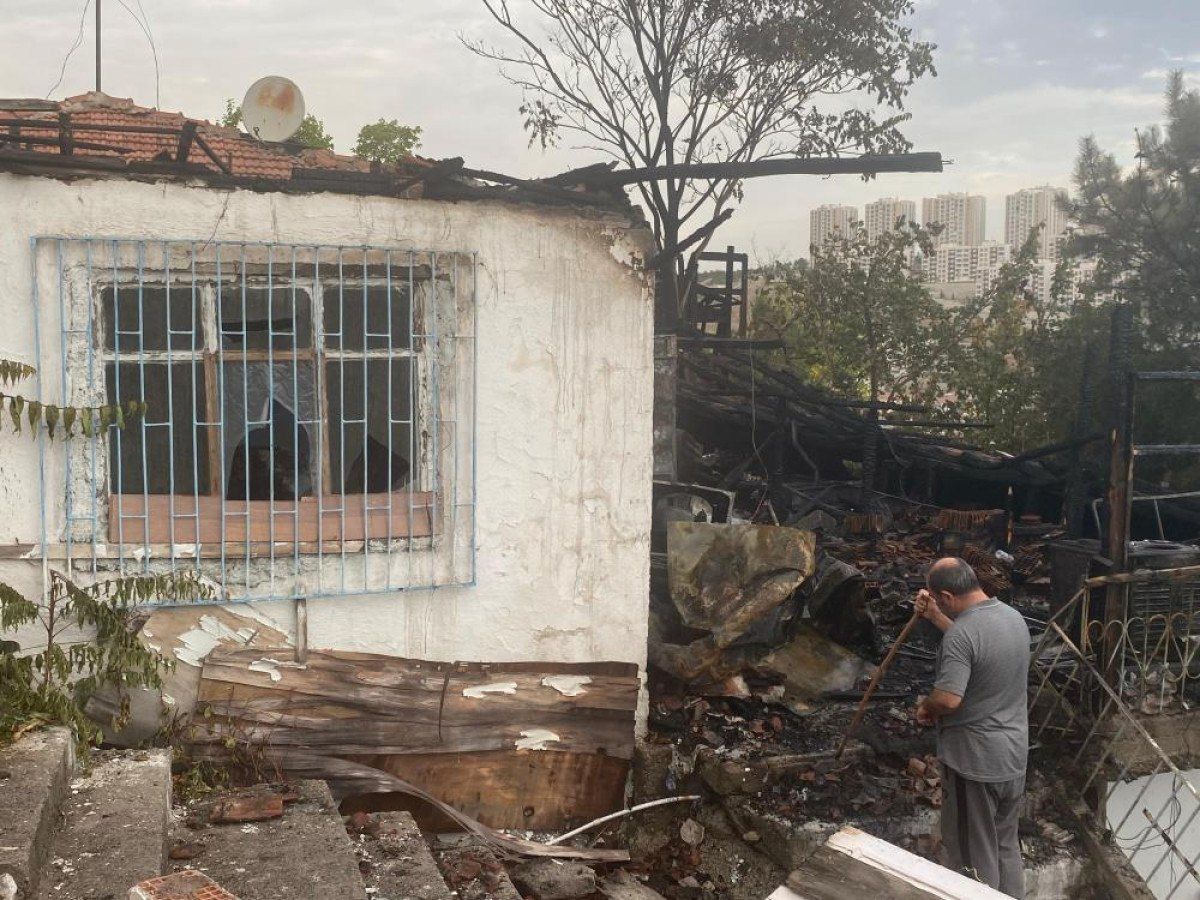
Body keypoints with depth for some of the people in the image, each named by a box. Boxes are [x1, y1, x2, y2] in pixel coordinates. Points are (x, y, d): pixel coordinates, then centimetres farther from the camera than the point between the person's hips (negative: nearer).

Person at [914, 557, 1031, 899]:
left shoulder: (961, 634, -25)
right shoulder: (1013, 616, 3)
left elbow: (949, 699, -31)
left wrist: (925, 706, -10)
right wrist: (933, 616, 19)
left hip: (974, 760, -8)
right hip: (1014, 754, 8)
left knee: (974, 852, 7)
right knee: (1007, 842, 22)